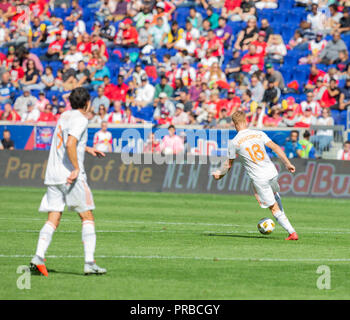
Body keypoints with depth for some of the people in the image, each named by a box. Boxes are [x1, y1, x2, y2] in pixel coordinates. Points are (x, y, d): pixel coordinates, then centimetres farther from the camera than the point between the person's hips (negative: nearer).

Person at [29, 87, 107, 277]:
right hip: (71, 176, -7)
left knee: (53, 219, 2)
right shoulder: (80, 119, -8)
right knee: (87, 217, 2)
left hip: (53, 175, 7)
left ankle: (38, 257, -16)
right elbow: (70, 144, -23)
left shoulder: (64, 116, 17)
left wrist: (86, 149, 38)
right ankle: (89, 263, -4)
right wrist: (77, 169, -20)